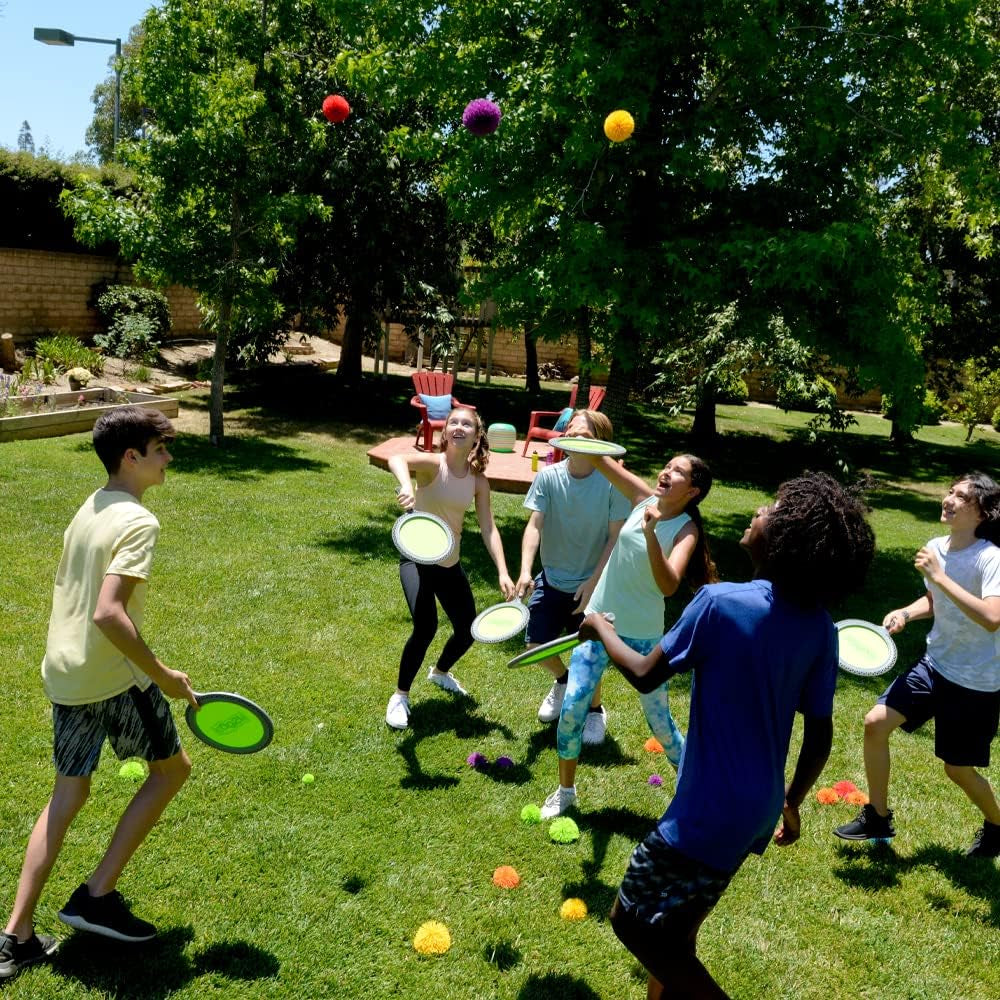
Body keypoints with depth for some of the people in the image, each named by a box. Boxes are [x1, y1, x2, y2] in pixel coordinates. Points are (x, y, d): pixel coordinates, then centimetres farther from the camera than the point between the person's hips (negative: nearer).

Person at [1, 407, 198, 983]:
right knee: (172, 768, 12)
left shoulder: (88, 510, 11)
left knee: (69, 795, 17)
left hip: (62, 673, 8)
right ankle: (97, 897, 14)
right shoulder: (138, 522, -18)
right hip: (114, 678, -8)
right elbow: (108, 613, -28)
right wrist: (163, 675, -21)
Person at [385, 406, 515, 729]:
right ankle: (400, 696, 1)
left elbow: (488, 528, -7)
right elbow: (396, 459, -41)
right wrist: (406, 485, -63)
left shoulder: (479, 481, -6)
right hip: (417, 559, -5)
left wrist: (503, 572, -19)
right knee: (425, 628, -23)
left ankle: (440, 672, 47)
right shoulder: (433, 464, -20)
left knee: (468, 631, 11)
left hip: (450, 564, 5)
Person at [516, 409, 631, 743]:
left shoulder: (612, 483, -17)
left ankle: (595, 710, 32)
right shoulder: (548, 476, -10)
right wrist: (525, 571, -28)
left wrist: (594, 582, -17)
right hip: (552, 580, 3)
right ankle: (563, 681, 43)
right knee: (536, 644, 7)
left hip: (592, 585, -3)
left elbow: (616, 538, -13)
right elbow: (535, 525, -14)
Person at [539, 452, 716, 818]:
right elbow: (598, 460, -6)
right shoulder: (644, 498, -4)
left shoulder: (686, 530, -15)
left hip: (643, 636, -3)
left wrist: (650, 534, -42)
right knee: (571, 708, 0)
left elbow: (669, 586, -31)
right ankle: (565, 790, 21)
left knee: (659, 720, 7)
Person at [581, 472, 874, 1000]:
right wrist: (790, 805, 19)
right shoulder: (821, 628, -2)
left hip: (710, 809, -7)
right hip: (759, 810, 7)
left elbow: (645, 675, -13)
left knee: (632, 921, 9)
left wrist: (602, 629, 6)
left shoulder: (721, 602, -21)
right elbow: (820, 736, 4)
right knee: (674, 926, 23)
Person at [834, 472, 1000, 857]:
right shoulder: (936, 547, -2)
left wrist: (939, 576, -35)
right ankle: (877, 818, 16)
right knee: (875, 723, -2)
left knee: (958, 769, 6)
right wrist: (905, 613, -3)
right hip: (934, 665, 7)